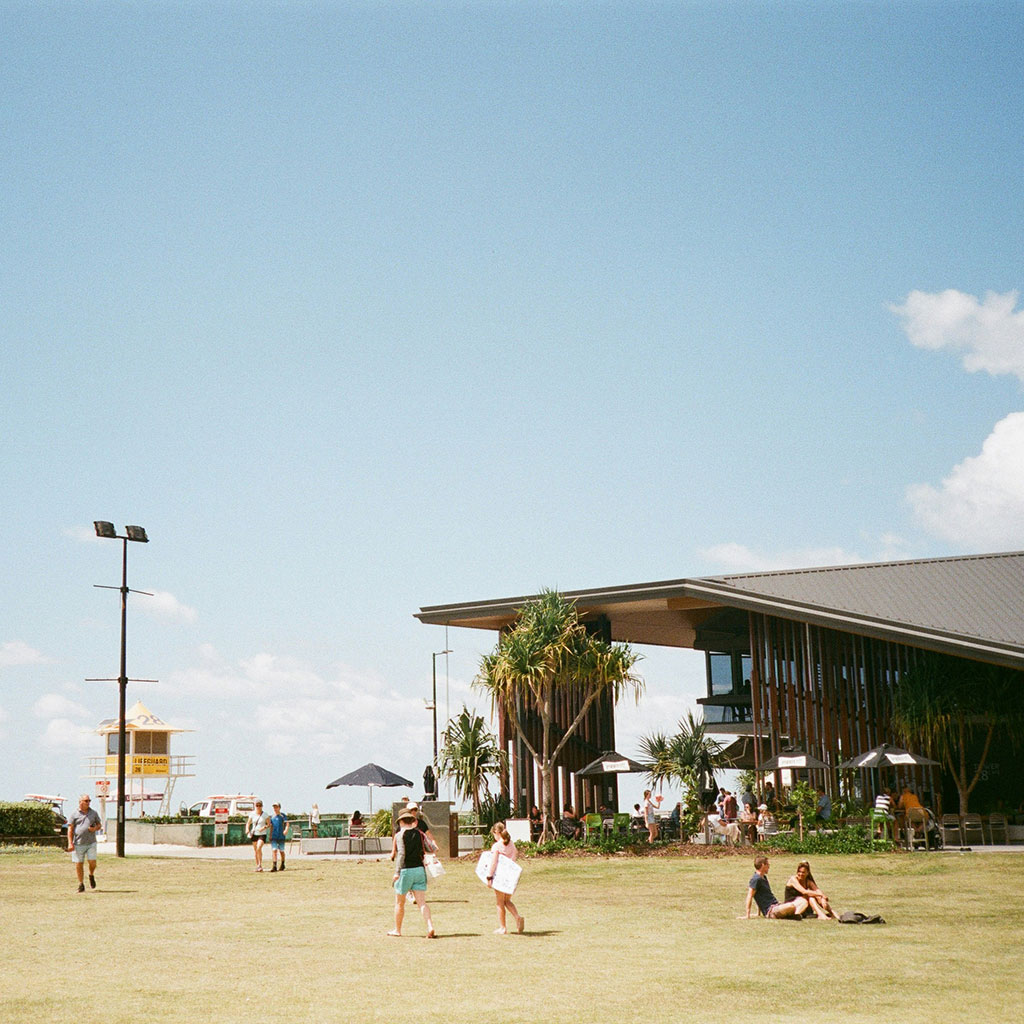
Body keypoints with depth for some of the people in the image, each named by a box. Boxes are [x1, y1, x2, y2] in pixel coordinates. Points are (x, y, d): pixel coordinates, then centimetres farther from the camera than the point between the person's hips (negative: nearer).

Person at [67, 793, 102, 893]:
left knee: (92, 862, -9)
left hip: (91, 843, 1)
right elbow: (70, 829, 0)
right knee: (78, 864, 0)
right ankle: (81, 884, 13)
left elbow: (99, 825, 19)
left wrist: (95, 828, -6)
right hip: (78, 844, -1)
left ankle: (91, 875, 22)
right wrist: (70, 843, -8)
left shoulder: (93, 813, 11)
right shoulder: (74, 814, 2)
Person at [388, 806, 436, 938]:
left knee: (399, 903, 11)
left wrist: (397, 871, -22)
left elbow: (401, 853, -19)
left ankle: (397, 930, 22)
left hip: (406, 870, -4)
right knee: (421, 902, 0)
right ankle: (430, 927, -17)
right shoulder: (419, 833, 6)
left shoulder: (400, 835, -8)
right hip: (419, 869, 4)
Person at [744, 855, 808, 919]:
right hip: (770, 911, -10)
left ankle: (796, 914, -34)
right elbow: (749, 896, -15)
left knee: (803, 901, -7)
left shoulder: (764, 878, 23)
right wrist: (747, 915, -18)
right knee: (791, 906, -38)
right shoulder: (756, 879, -9)